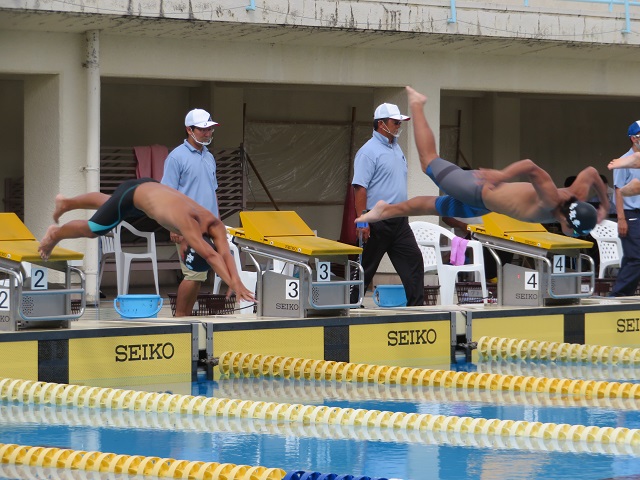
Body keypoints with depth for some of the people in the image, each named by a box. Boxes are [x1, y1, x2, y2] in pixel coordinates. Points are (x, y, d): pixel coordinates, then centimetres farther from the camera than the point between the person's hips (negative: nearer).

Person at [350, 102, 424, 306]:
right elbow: (359, 187, -18)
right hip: (377, 222, -8)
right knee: (365, 267, 0)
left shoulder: (396, 149, 15)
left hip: (399, 221, 8)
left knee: (413, 260, 0)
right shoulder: (369, 151, -12)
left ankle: (417, 305, 1)